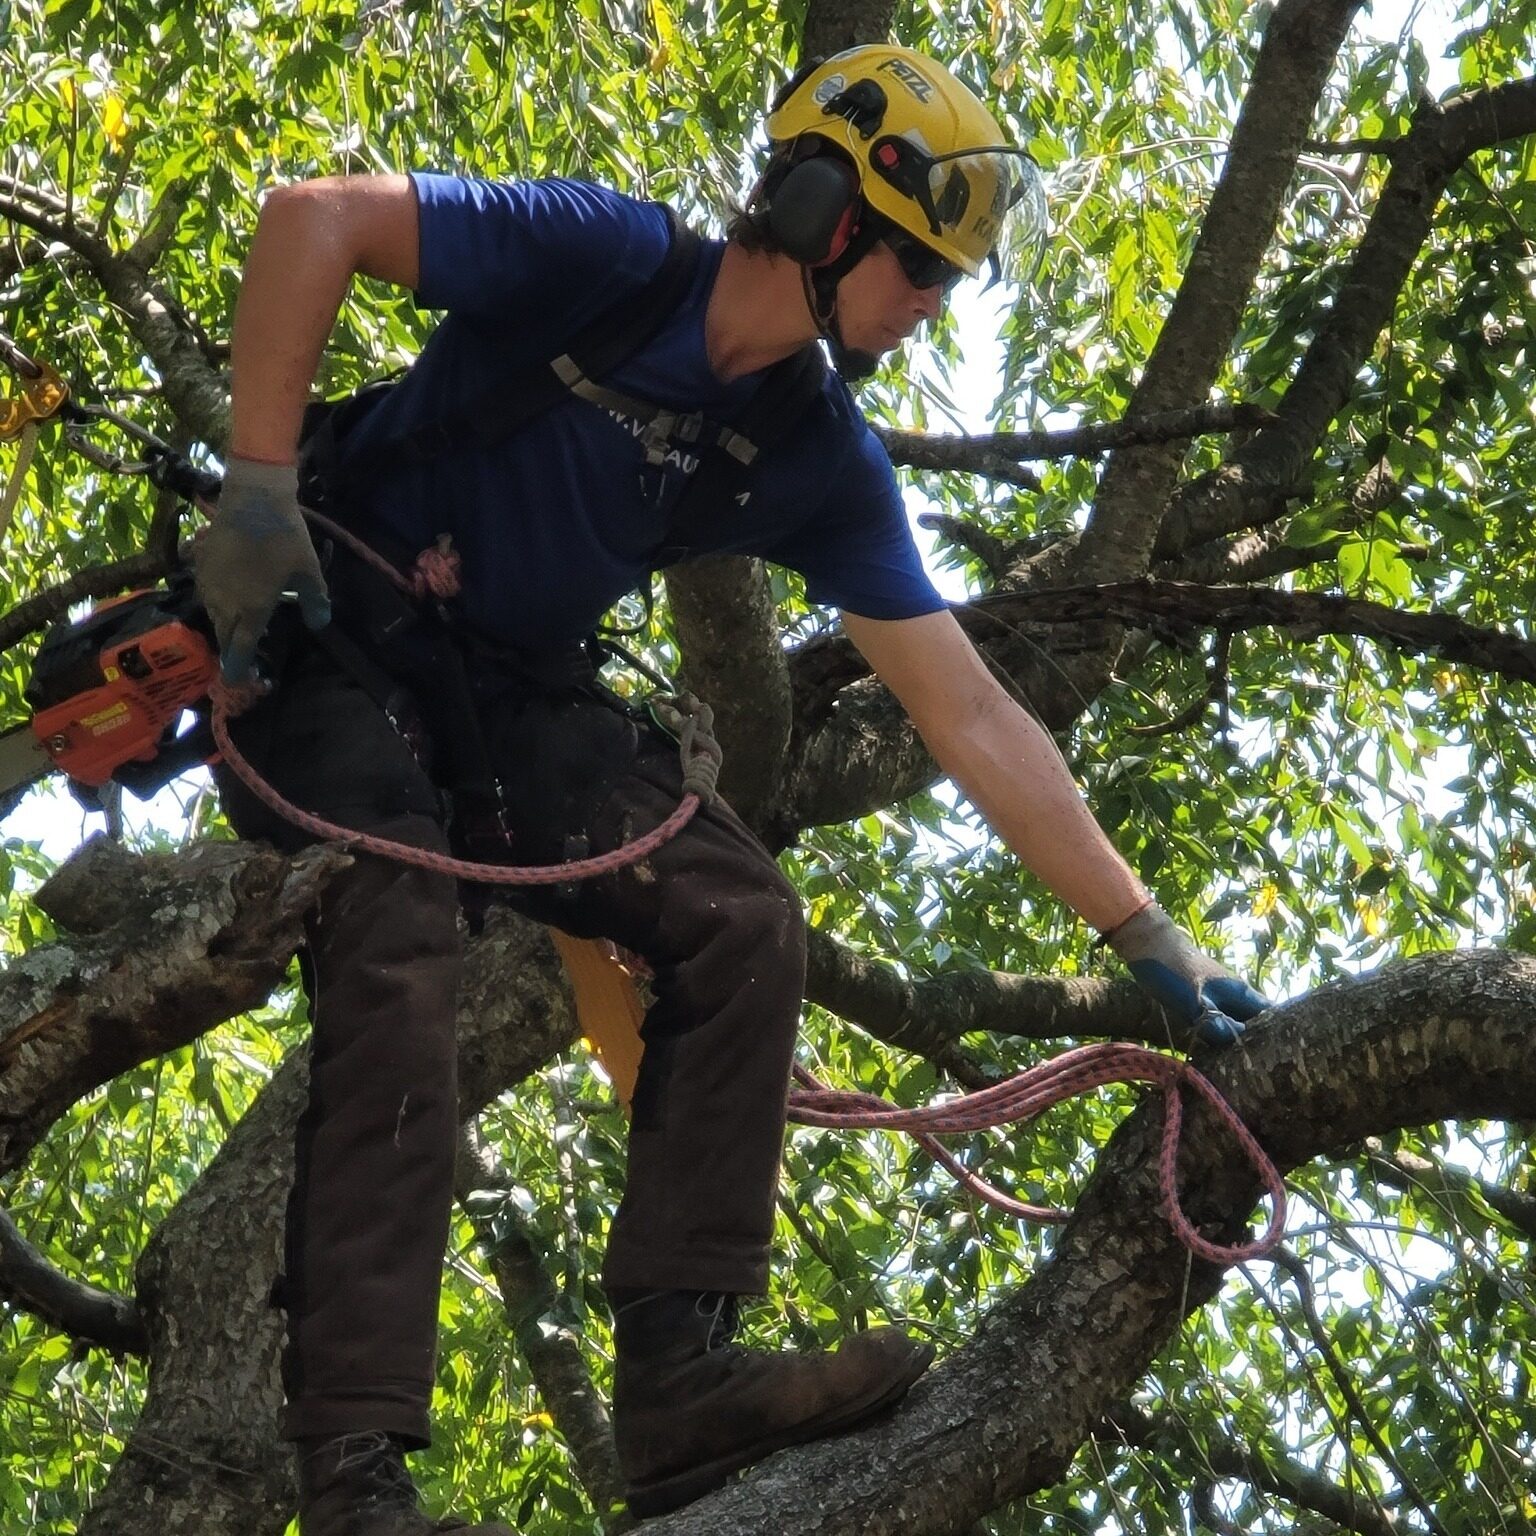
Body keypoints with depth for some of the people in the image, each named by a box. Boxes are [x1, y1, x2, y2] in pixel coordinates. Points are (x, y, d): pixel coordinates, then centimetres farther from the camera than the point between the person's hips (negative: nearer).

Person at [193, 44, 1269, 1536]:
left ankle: (675, 1375, -17)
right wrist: (257, 486, -26)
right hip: (328, 642, -6)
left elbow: (972, 719, -3)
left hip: (512, 698, 6)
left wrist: (1153, 940, -5)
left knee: (743, 918, -15)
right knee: (399, 955, -29)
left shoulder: (822, 463, -4)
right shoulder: (604, 256, -20)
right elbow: (314, 216, -21)